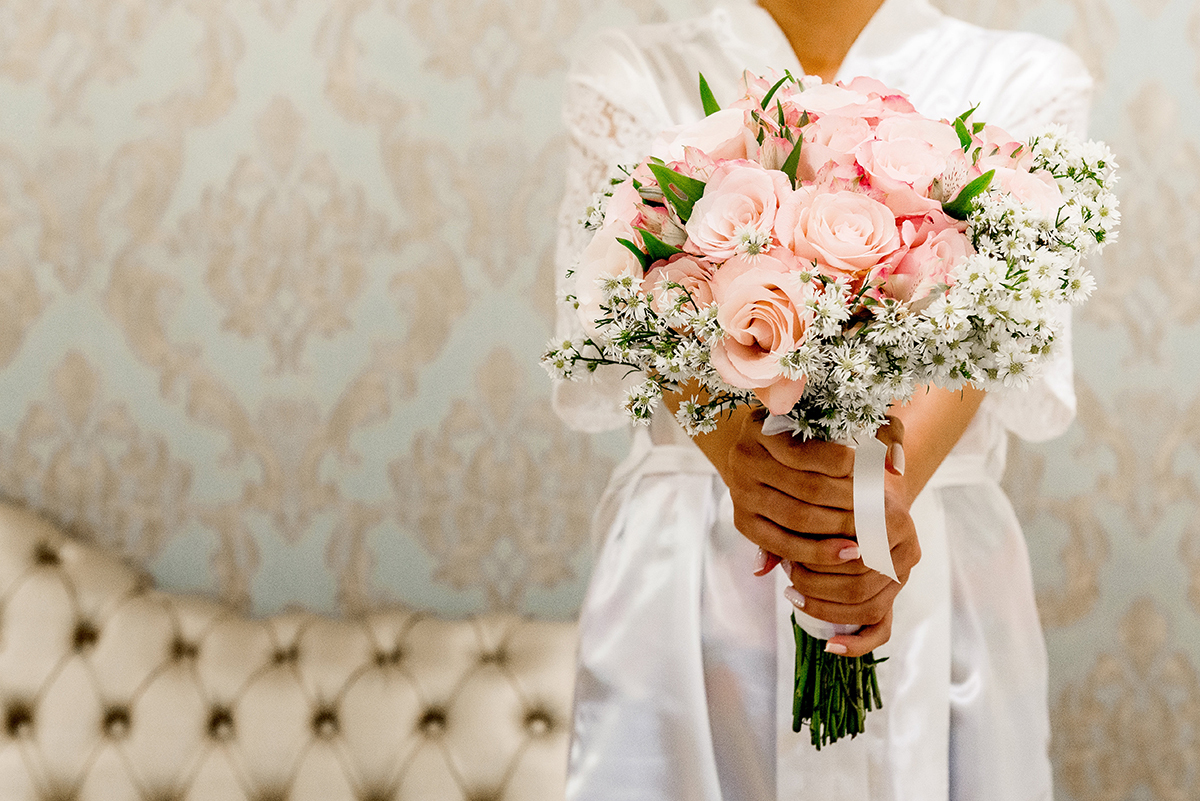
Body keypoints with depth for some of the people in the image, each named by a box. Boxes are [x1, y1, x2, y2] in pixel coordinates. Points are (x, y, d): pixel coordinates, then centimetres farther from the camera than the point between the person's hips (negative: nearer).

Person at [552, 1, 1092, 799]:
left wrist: (892, 484, -31)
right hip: (689, 568, 0)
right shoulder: (633, 76, 4)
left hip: (935, 564, 1)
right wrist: (736, 447, -34)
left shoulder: (1026, 82, 4)